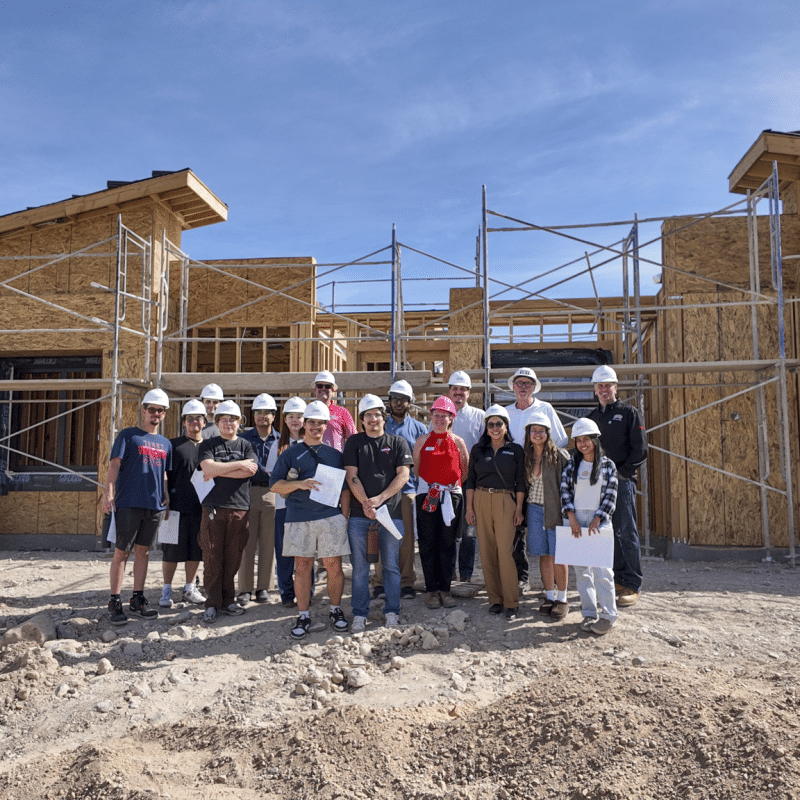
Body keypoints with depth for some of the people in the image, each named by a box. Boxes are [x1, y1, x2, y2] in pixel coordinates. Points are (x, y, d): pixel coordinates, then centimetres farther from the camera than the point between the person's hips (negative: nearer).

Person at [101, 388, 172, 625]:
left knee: (143, 551, 10)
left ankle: (138, 598, 18)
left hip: (154, 505, 5)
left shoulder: (165, 443, 17)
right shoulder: (128, 435, 2)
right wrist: (108, 493, -16)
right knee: (122, 552, -1)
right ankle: (114, 602, 5)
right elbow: (114, 464, -5)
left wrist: (167, 499, 14)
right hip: (128, 503, -5)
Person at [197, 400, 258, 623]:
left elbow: (251, 471, -5)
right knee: (212, 557, -2)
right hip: (214, 506, -1)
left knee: (233, 557, 4)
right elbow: (208, 468, -9)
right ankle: (212, 603, 8)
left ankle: (228, 600, 17)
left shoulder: (245, 445, 12)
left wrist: (219, 471, -6)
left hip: (239, 507, 1)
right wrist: (239, 464, -7)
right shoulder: (208, 445, 10)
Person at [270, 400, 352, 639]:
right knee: (302, 566, 4)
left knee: (334, 566, 2)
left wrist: (344, 517, 5)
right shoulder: (290, 454, 9)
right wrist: (299, 484, -13)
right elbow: (275, 485, 3)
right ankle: (303, 616, 15)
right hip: (299, 519, 0)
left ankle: (336, 610, 20)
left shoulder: (335, 455, 12)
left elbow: (345, 488, 12)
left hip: (330, 517, 1)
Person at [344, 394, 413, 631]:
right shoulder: (354, 442, 10)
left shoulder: (398, 443, 9)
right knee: (359, 567, 4)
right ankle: (359, 614, 13)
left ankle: (392, 612, 16)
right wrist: (365, 503, -12)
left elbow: (403, 474, 0)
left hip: (391, 511, 0)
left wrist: (379, 499, -10)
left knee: (391, 565, 5)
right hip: (359, 513, 1)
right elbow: (351, 476, 2)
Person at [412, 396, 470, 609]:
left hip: (451, 495, 0)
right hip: (426, 496, 0)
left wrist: (457, 483, 4)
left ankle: (445, 588, 13)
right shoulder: (422, 441, 6)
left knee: (448, 543, 4)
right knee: (428, 543, 0)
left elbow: (466, 469, 13)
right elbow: (415, 469, 11)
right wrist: (425, 484, 5)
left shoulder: (458, 442, 6)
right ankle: (432, 590, 9)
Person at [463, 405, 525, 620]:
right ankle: (495, 599, 14)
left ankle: (511, 602, 2)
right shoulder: (478, 450, 10)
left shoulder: (515, 450, 5)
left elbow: (520, 482, 4)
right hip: (481, 501, 3)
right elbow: (470, 479, 9)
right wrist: (469, 507, 3)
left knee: (505, 551, -8)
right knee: (486, 552, 4)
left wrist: (519, 509, -2)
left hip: (505, 501, -2)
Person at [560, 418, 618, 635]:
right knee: (581, 570, 5)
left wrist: (597, 519, -10)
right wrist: (572, 518, -9)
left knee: (602, 569, -7)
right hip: (576, 520, 2)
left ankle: (608, 615, 2)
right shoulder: (571, 465, 8)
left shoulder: (607, 465, 3)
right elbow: (565, 491, 3)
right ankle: (589, 613, 13)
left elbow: (610, 496, -1)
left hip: (598, 521, -2)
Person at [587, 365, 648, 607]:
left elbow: (640, 450, -4)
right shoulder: (591, 417, 17)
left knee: (626, 533, -4)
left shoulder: (629, 413, 2)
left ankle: (632, 586, 2)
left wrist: (622, 472, -11)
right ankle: (616, 580, 18)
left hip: (622, 481, -5)